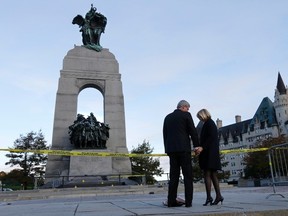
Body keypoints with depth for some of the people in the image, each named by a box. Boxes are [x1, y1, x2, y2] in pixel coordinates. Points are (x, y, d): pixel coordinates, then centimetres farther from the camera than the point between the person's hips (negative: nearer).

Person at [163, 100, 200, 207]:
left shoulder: (168, 117, 16)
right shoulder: (186, 115, 1)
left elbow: (165, 135, 15)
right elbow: (193, 132, -2)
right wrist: (197, 146, 6)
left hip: (171, 149, 5)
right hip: (183, 148, -5)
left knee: (174, 175, 6)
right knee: (188, 175, 0)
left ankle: (171, 201, 5)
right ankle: (188, 201, -2)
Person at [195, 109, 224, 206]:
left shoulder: (208, 123, -8)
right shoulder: (211, 123, 20)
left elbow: (211, 137, -18)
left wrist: (202, 147, -22)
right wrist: (200, 148, 12)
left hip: (209, 153, -10)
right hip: (213, 153, 10)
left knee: (207, 174, -9)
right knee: (213, 175, 9)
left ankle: (209, 197, -9)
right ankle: (218, 196, 11)